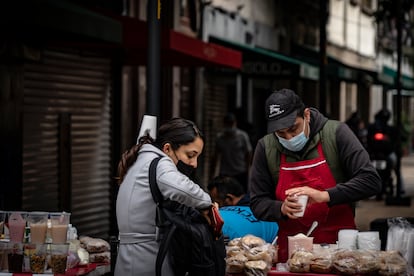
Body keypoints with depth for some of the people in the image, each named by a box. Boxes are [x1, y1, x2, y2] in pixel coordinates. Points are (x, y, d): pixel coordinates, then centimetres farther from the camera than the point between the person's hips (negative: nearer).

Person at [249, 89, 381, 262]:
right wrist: (282, 208, -16)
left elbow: (371, 181, -12)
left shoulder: (335, 133, -6)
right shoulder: (266, 147, 0)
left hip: (339, 243, -2)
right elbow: (258, 204, 4)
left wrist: (325, 195, -23)